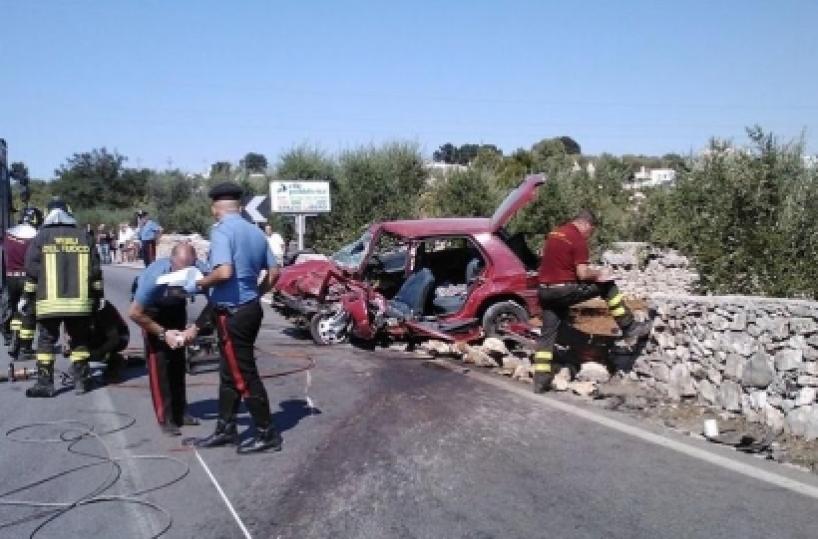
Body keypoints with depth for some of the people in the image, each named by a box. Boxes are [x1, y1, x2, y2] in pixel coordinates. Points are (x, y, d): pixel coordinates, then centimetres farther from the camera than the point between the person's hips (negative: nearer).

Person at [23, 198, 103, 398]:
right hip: (79, 301, 2)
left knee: (46, 340, 6)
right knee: (79, 340, 11)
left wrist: (28, 297, 7)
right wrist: (97, 296, 13)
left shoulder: (41, 237, 1)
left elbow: (32, 270, -1)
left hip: (49, 302, -2)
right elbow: (95, 270, 6)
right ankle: (81, 381, 12)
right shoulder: (84, 236, 7)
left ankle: (44, 383, 3)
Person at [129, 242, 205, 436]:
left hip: (176, 306, 4)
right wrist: (163, 333, -26)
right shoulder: (155, 277, -40)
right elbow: (135, 313, -27)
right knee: (158, 362, -9)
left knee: (178, 360, 10)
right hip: (152, 309, -4)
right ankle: (165, 418, -1)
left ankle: (179, 412, 22)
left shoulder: (198, 271, -35)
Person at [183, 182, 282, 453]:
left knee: (244, 375, 1)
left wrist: (197, 283, -12)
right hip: (250, 308, 9)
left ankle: (267, 434, 10)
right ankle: (225, 429, 26)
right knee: (230, 372, 17)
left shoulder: (221, 230, -16)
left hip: (233, 314, -9)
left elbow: (224, 272, -29)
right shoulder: (255, 232, 9)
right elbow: (274, 271, 13)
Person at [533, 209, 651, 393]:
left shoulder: (553, 233, 15)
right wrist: (599, 273, 5)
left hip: (545, 290, 7)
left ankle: (541, 380, 9)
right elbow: (582, 274, -15)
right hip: (564, 290, -7)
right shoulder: (578, 239, -10)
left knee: (547, 334, 11)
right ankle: (629, 327, 14)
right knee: (608, 287, 9)